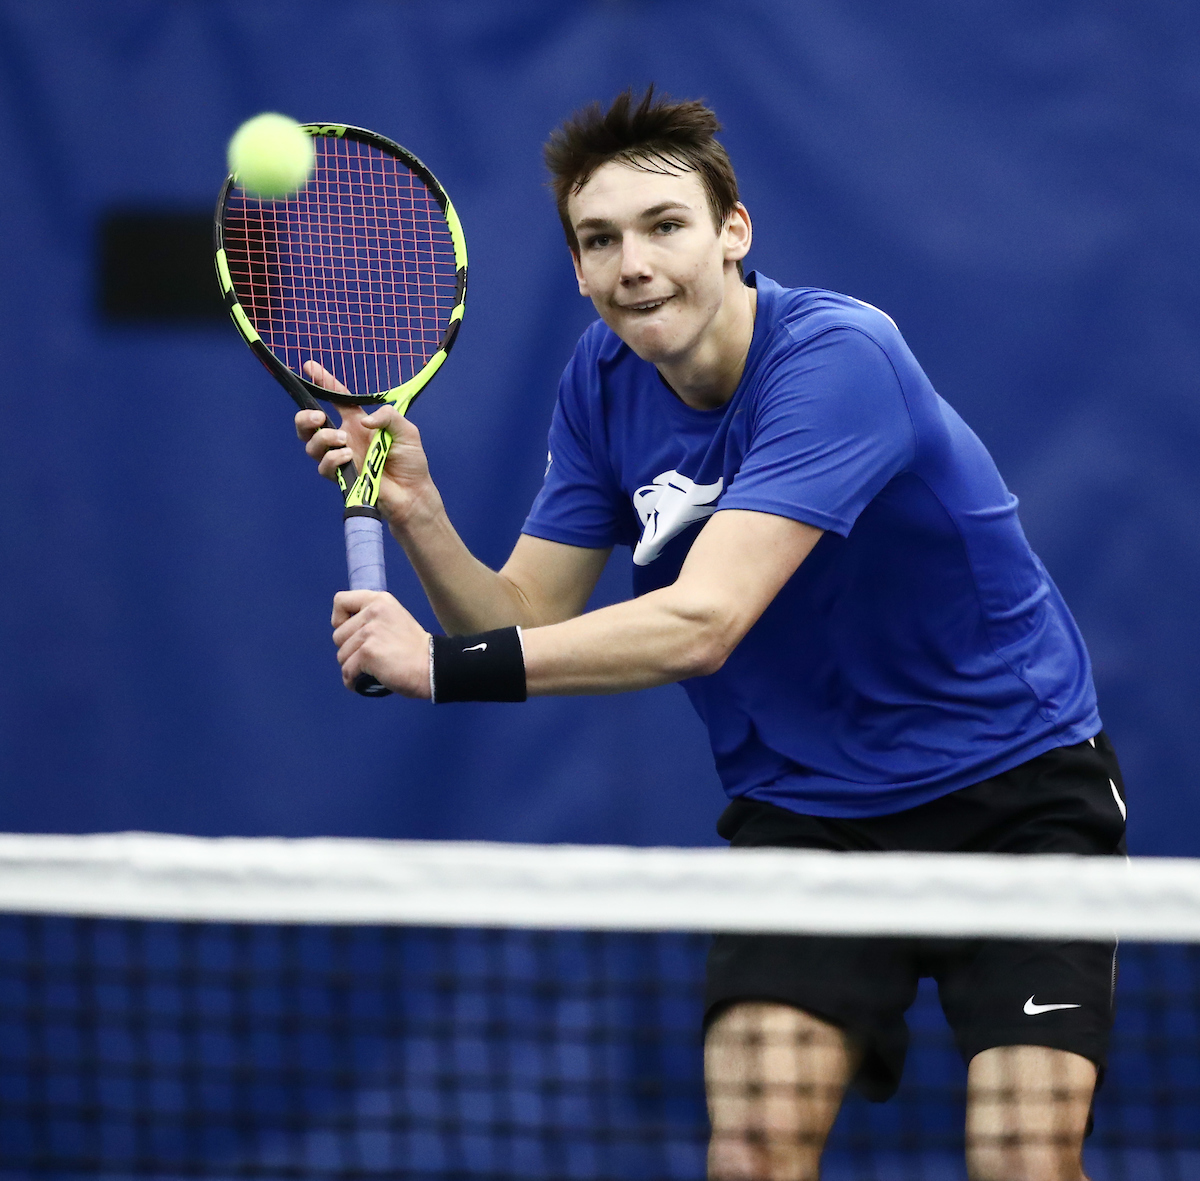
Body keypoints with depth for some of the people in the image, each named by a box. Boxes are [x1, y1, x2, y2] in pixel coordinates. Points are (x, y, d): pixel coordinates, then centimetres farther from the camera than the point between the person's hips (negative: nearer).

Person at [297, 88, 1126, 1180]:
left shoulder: (836, 357, -25)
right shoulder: (605, 378, -1)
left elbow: (700, 625, -33)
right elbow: (527, 622, -1)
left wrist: (445, 665, -36)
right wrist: (417, 514, -19)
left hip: (1011, 789, -5)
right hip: (805, 810, 5)